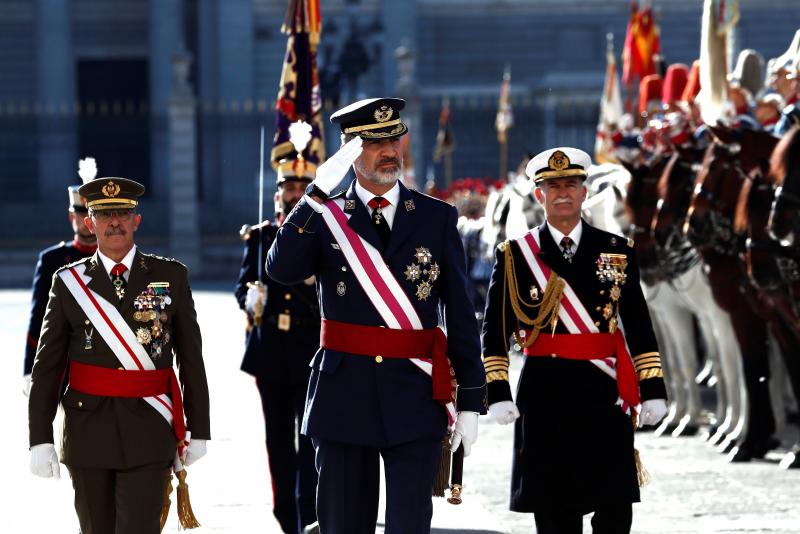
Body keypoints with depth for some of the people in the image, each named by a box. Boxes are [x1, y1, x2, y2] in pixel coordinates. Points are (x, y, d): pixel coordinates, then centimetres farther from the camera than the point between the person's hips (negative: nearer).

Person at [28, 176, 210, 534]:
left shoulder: (171, 277, 4)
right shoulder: (68, 282, 4)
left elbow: (191, 358, 7)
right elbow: (47, 366, 3)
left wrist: (198, 430, 5)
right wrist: (40, 438, -3)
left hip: (148, 435, -1)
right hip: (88, 434, 1)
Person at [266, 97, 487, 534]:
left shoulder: (437, 218, 6)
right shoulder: (323, 218, 5)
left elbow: (460, 314, 7)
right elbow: (282, 270, -15)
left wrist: (471, 399, 4)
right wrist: (317, 196, -21)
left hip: (415, 399, -1)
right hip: (344, 396, 1)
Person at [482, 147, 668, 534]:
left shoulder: (618, 252, 8)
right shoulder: (515, 256, 4)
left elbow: (639, 328, 8)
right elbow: (495, 333, 3)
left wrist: (653, 390, 2)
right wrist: (497, 394, -5)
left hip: (606, 397, 1)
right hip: (545, 398, -1)